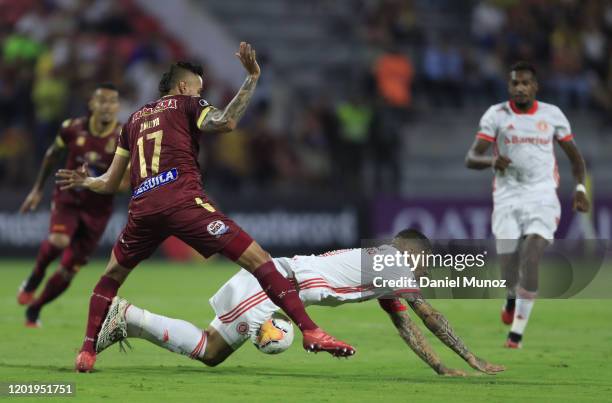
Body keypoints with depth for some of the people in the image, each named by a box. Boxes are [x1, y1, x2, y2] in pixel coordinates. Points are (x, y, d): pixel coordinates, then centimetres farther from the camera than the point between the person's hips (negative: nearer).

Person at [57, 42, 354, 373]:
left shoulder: (134, 120, 28)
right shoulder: (187, 104, 15)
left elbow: (110, 183, 29)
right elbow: (226, 122, -8)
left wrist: (83, 182, 51)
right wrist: (251, 79, 0)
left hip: (142, 206, 5)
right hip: (182, 199, -5)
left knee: (112, 276, 28)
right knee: (257, 259, -5)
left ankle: (86, 353, 18)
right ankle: (310, 331, -17)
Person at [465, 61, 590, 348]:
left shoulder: (552, 115, 4)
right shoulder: (496, 115, 1)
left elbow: (574, 155, 15)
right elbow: (471, 159, -4)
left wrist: (580, 188, 0)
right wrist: (493, 161, -26)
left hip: (542, 197, -1)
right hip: (507, 197, 1)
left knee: (530, 261, -20)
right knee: (509, 268, 2)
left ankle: (517, 333, -15)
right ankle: (513, 297, 40)